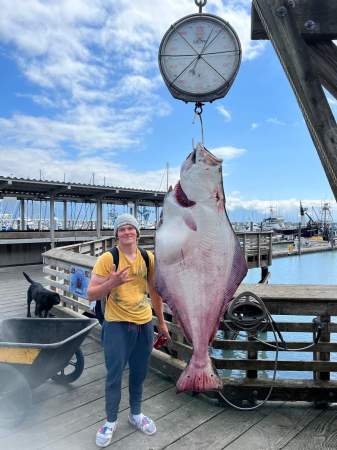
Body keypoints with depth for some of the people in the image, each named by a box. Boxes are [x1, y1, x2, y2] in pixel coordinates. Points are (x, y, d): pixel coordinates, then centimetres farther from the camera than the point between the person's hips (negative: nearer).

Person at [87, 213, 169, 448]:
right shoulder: (107, 258, -12)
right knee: (114, 374, 4)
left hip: (144, 324, 4)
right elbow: (91, 294, -10)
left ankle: (136, 414, 40)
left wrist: (162, 322, 14)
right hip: (117, 325, -3)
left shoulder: (149, 258, -1)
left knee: (139, 373, 16)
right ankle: (111, 421, 29)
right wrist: (112, 282, -29)